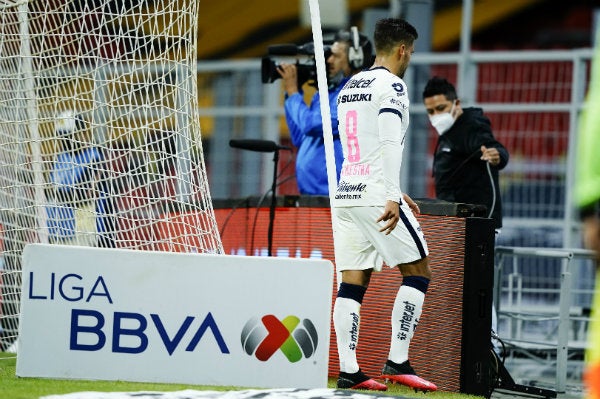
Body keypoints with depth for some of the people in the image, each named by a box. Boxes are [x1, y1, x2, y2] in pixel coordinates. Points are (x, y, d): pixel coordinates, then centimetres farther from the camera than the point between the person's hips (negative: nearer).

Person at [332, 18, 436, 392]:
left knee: (353, 282, 4)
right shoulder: (391, 85, -7)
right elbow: (390, 144, -18)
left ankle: (349, 371, -1)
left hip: (346, 193, 8)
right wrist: (393, 197, -21)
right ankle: (397, 361, -4)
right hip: (376, 196, -8)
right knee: (418, 272, 1)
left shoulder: (349, 86, 19)